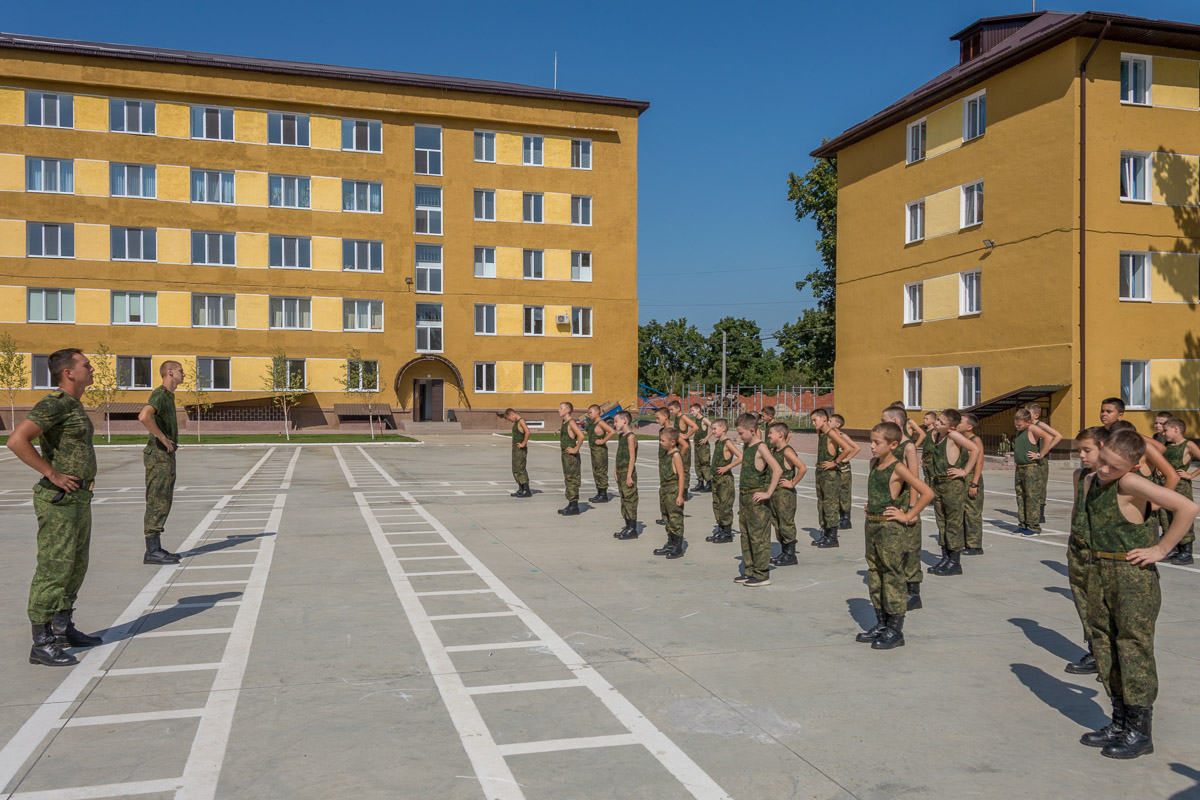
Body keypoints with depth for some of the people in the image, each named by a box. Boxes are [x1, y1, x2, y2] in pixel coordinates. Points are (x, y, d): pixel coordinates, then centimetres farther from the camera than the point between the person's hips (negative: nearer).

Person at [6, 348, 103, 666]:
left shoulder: (73, 406, 16)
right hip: (59, 500, -10)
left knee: (76, 567, 16)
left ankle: (63, 629, 28)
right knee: (53, 570, -6)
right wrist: (53, 474, -21)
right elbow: (17, 441, -26)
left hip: (79, 498, 10)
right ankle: (42, 644, -1)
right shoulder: (54, 404, -15)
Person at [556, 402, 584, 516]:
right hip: (565, 455, 10)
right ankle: (571, 504, 20)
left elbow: (581, 435, -27)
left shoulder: (571, 422, -15)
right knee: (567, 479, 13)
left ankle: (574, 506, -3)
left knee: (572, 479, -6)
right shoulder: (564, 423, 13)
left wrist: (576, 449, -21)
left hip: (571, 455, -10)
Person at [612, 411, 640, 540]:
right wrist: (616, 472, 16)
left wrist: (629, 476, -20)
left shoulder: (631, 437, -14)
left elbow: (632, 457, -17)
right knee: (624, 500, 13)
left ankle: (633, 529, -1)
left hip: (628, 472, -9)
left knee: (630, 500, -5)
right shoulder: (620, 436, 13)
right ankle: (628, 526, 21)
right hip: (621, 472, 9)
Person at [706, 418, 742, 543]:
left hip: (725, 478, -9)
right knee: (717, 505, 13)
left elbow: (741, 457, -26)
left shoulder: (727, 443, -16)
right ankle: (720, 531, 22)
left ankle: (728, 534, 4)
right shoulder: (717, 442, 11)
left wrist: (727, 467, -22)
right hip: (716, 478, 9)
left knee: (725, 506, -4)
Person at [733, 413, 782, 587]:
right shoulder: (745, 446, 12)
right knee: (746, 535, 14)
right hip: (744, 497, 9)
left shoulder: (760, 447, -15)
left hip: (757, 498, -9)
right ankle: (749, 571, 23)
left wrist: (768, 493, -21)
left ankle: (762, 575, 2)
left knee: (759, 536, -4)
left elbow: (777, 470, -24)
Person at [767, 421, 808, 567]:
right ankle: (784, 553, 23)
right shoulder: (773, 450, 11)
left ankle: (790, 556, 4)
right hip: (775, 493, 9)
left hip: (786, 494, -9)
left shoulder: (787, 451, -16)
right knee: (777, 524, 14)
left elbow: (803, 468, -26)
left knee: (787, 524, -3)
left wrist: (792, 483, -18)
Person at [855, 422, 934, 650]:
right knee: (874, 576, 13)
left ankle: (895, 631, 6)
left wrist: (907, 516, -14)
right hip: (872, 526, 8)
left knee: (892, 577, -2)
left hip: (890, 528, -8)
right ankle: (881, 624, 24)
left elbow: (927, 493, -19)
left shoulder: (898, 468, -14)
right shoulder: (874, 463, 9)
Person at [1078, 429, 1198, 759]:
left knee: (1134, 649, -1)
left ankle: (1140, 732, 11)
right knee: (1105, 648, 13)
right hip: (1098, 572, 8)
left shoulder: (1131, 485, -17)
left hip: (1133, 575, -8)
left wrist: (1160, 549, -17)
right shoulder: (1091, 480, 7)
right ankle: (1120, 724, 26)